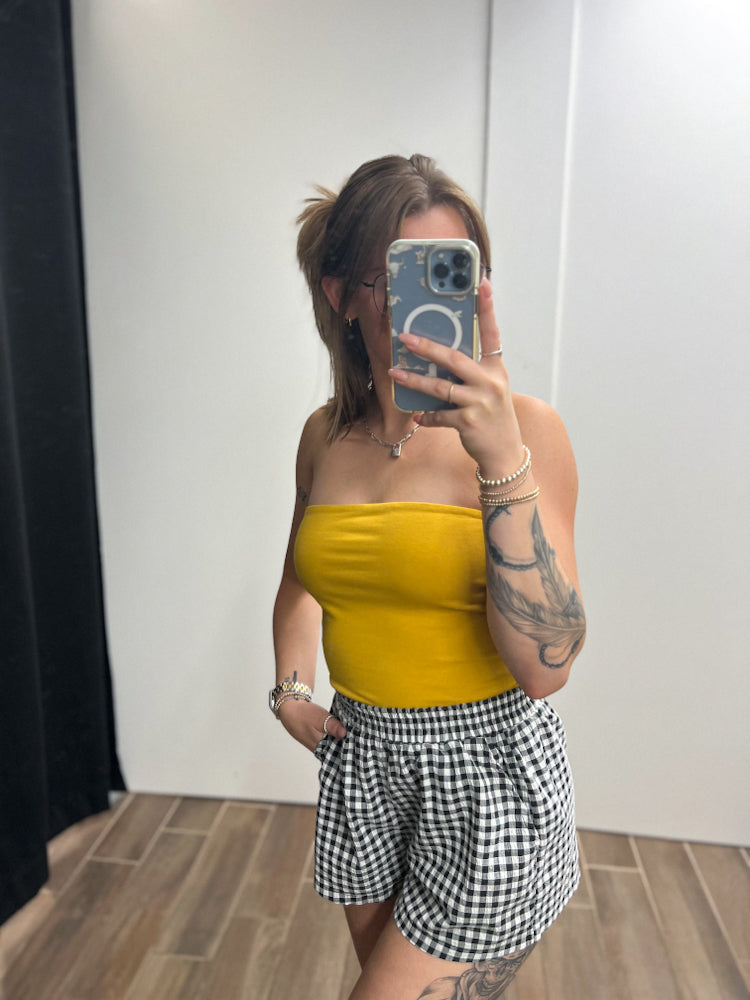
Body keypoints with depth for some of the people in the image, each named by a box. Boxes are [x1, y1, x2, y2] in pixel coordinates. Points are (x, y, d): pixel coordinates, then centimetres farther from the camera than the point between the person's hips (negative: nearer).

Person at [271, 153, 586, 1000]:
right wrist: (291, 686, 2)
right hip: (361, 761, 5)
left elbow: (545, 666, -25)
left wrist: (502, 460, -33)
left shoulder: (525, 429, -16)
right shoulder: (326, 435, -2)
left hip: (488, 771, -4)